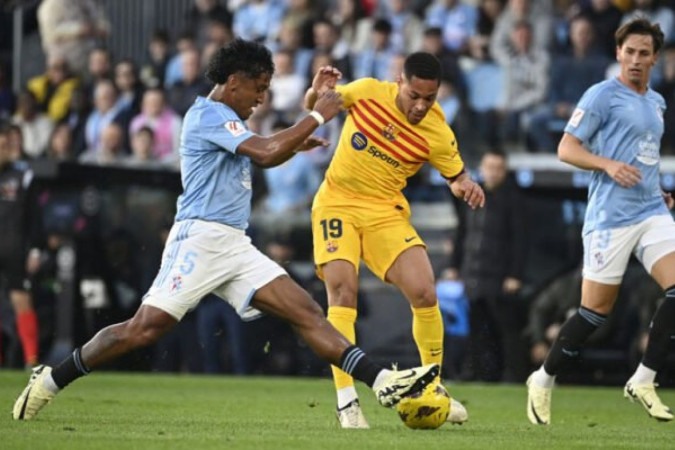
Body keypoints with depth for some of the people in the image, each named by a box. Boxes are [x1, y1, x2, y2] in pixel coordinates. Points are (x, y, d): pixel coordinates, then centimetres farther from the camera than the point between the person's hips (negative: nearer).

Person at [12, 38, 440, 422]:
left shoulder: (227, 120, 21)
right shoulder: (208, 114, -8)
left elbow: (265, 156, 40)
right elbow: (266, 151, -18)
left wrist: (296, 144, 21)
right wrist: (319, 115, -10)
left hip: (236, 247, 9)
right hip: (201, 238, -9)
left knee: (306, 311, -4)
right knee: (144, 328, -13)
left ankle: (384, 382, -13)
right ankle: (50, 380, 0)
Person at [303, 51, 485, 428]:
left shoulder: (438, 134, -11)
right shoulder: (367, 92, -10)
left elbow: (457, 178, 5)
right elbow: (314, 106, 5)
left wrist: (467, 186, -19)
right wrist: (317, 93, -19)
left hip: (385, 212, 1)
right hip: (337, 203, -1)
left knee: (425, 294, -11)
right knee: (343, 294, -16)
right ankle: (347, 401, -12)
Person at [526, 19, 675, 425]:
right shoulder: (603, 95, -5)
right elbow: (566, 148, -8)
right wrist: (608, 165, -23)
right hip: (611, 218, -6)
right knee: (597, 311, -2)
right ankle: (543, 381, 17)